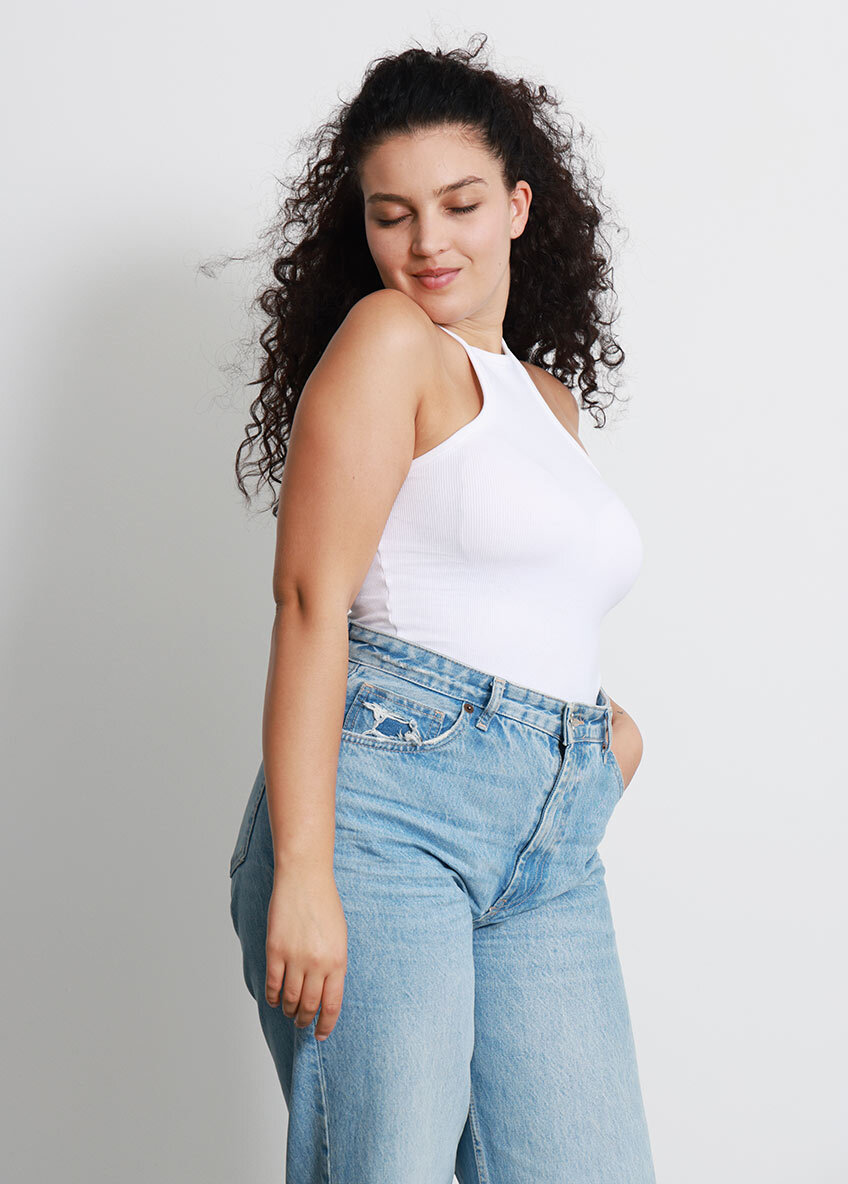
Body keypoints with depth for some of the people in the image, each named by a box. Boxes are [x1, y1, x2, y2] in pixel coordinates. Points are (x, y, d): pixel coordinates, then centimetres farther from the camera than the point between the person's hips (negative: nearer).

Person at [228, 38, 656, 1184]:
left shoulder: (548, 396, 22)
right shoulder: (388, 337, 0)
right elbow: (313, 596, -11)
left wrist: (598, 719, 14)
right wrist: (300, 869, -19)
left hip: (554, 853, 7)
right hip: (388, 799, -7)